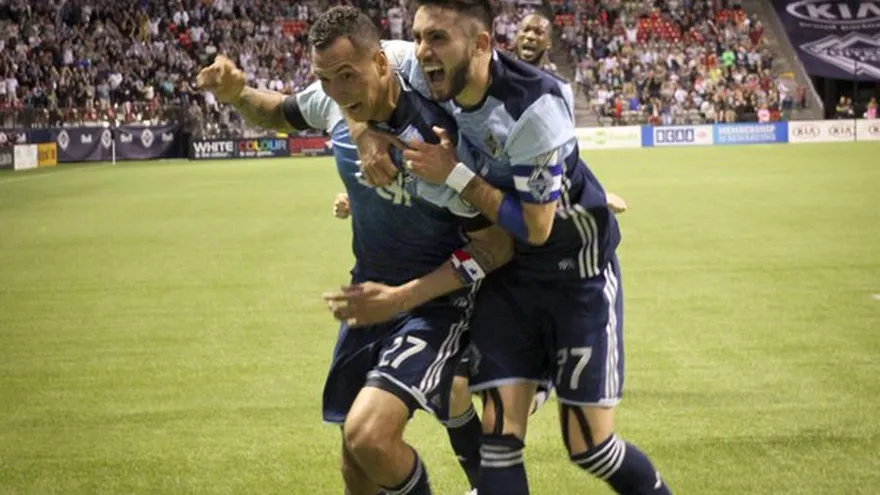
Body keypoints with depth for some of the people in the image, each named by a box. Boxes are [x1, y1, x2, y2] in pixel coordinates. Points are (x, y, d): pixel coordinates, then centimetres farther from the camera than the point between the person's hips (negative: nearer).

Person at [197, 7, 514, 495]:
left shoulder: (436, 142, -28)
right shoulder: (334, 104, -9)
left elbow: (497, 246, -21)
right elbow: (278, 113, 15)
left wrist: (405, 297, -27)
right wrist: (236, 95, -8)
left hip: (435, 304, -7)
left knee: (370, 435, -26)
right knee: (356, 455, 13)